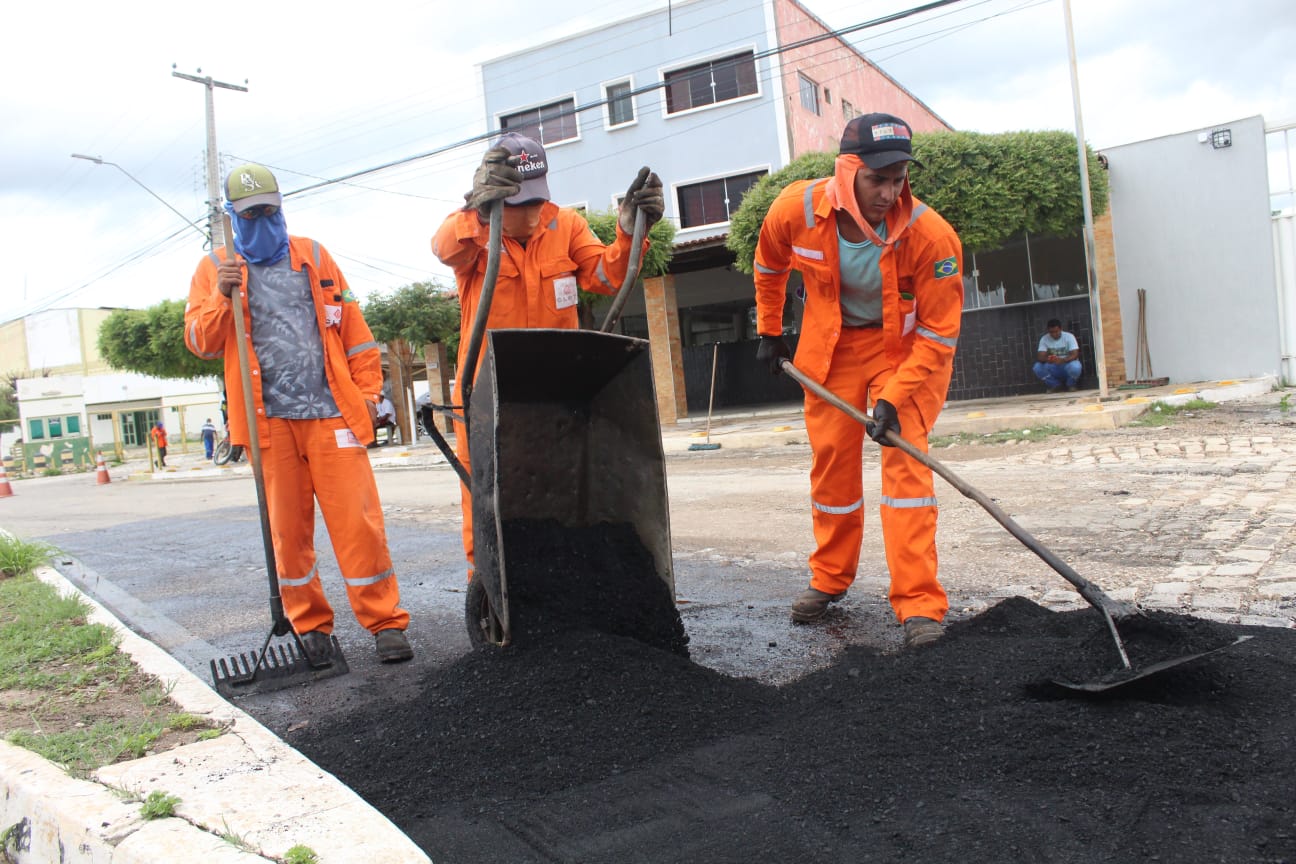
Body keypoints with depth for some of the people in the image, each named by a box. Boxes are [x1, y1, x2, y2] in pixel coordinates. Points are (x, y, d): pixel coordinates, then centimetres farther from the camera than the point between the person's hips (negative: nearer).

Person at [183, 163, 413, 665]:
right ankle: (309, 626, 19)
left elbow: (352, 328, 12)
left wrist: (367, 390, 5)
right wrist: (223, 297, -12)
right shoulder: (215, 269, 13)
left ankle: (385, 622, 2)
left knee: (357, 519, -6)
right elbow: (201, 343, 5)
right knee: (288, 528, 5)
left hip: (332, 413, 0)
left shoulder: (313, 257, 14)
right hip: (269, 418, 1)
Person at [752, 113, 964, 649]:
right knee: (831, 462, 6)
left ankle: (919, 604, -9)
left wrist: (894, 397, -30)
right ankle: (829, 580, 26)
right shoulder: (797, 209, -21)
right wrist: (769, 332, 8)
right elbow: (769, 265, 3)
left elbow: (939, 333, -22)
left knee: (905, 459, -15)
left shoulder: (931, 235, -29)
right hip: (830, 346, 3)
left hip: (905, 347, -2)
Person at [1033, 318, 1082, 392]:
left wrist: (1062, 360, -42)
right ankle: (1055, 385, 0)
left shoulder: (1069, 337, -13)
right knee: (1037, 367, -26)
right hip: (1053, 368, 2)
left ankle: (1071, 384, -2)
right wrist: (1047, 359, -40)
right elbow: (1040, 356, -15)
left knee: (1075, 366, -38)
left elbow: (1075, 355, -22)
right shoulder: (1044, 339, -7)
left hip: (1067, 365, -2)